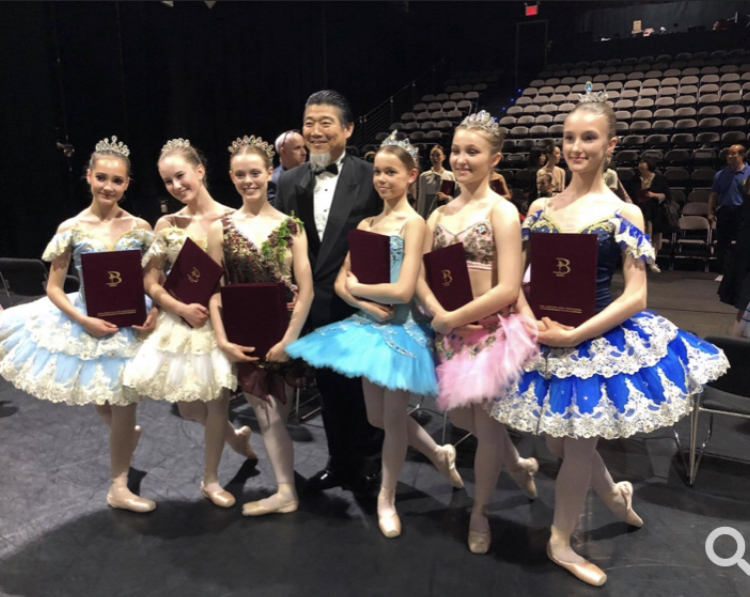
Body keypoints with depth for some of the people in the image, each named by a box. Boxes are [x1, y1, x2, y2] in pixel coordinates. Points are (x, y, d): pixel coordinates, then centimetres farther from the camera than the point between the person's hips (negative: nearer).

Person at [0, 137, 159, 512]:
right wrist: (84, 320, -17)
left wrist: (155, 311, -16)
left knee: (124, 404, 10)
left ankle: (119, 487, 29)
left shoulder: (139, 227, -6)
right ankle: (126, 435, 50)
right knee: (106, 405, 14)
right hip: (89, 326, 0)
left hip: (131, 324, 1)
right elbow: (54, 288, -4)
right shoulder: (71, 229, -8)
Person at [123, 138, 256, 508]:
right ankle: (235, 436, 41)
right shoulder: (166, 225, 1)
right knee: (187, 406, 9)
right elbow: (151, 283, 1)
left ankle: (210, 479, 28)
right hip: (181, 322, 3)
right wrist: (183, 308, -14)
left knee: (216, 403, 5)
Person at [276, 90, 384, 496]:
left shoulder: (371, 178, -8)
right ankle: (339, 460, 37)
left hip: (359, 304, -4)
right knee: (328, 386, 17)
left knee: (362, 385, 11)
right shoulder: (290, 182, 6)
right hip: (314, 305, 4)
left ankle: (368, 462, 34)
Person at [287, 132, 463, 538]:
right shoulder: (366, 224, 8)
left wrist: (357, 288, -9)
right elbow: (341, 282, 4)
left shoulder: (413, 224, -11)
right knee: (376, 417, 16)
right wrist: (364, 303, -15)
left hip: (400, 328, -7)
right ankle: (439, 454, 40)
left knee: (394, 416, 8)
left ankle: (387, 498, 31)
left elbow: (403, 291, -22)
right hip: (369, 325, 7)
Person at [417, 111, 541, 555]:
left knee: (487, 424, 9)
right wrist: (439, 315, -15)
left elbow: (508, 289, -19)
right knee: (461, 418, 17)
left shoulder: (502, 212, -12)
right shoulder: (440, 214, 6)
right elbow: (422, 276, 3)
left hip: (491, 331, -6)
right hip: (452, 332, 6)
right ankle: (519, 464, 46)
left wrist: (451, 318, -16)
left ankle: (480, 512, 34)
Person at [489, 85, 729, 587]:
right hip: (545, 339, 4)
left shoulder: (624, 214, -7)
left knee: (578, 445, 8)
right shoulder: (541, 208, 3)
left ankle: (561, 542, 33)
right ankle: (616, 494, 45)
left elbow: (635, 296, -11)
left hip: (601, 340, -3)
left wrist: (574, 335, -20)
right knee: (557, 440, 13)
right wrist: (531, 321, -14)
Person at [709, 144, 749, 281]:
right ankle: (722, 272, 12)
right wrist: (710, 212, 2)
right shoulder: (721, 175, 8)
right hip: (724, 211, 2)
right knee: (723, 243, 4)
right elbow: (713, 195, 10)